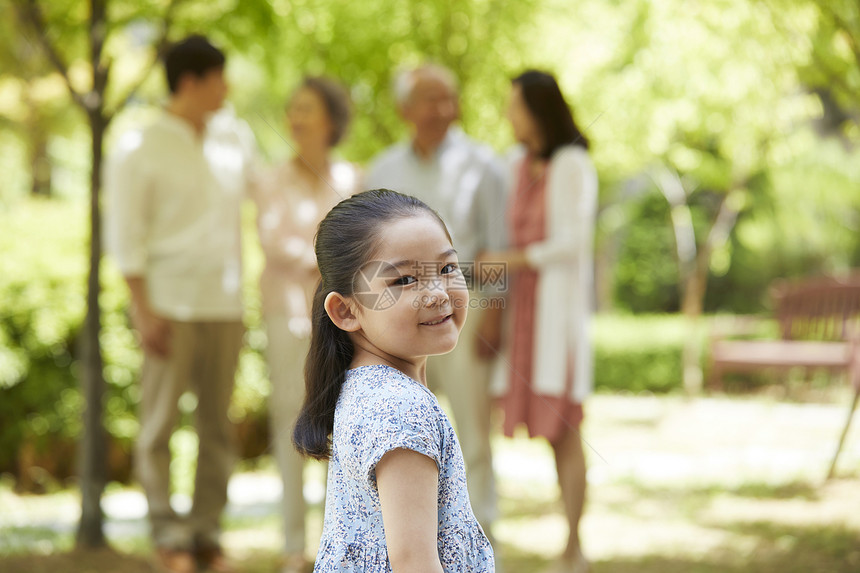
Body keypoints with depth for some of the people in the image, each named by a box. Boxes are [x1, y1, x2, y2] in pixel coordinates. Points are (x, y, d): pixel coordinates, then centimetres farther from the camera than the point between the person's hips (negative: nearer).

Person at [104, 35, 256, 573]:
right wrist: (144, 310, -11)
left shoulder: (235, 137, 10)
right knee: (160, 423, -1)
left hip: (225, 304, 5)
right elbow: (126, 236, -6)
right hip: (172, 305, -5)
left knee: (219, 425, 7)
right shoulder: (140, 150, -4)